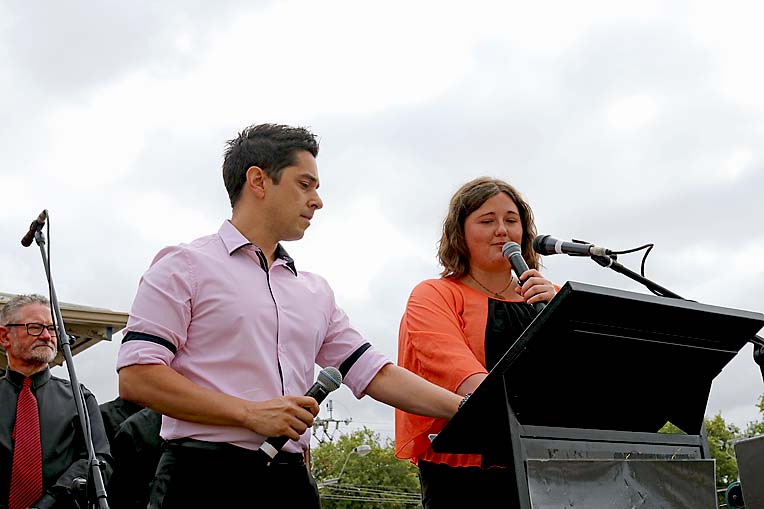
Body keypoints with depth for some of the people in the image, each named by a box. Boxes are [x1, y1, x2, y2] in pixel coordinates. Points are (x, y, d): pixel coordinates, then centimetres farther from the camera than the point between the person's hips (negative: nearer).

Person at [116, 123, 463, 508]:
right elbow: (135, 377, -10)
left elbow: (375, 374, 14)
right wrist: (251, 413, -14)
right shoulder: (185, 265, -1)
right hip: (206, 477, -5)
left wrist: (470, 408, 5)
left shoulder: (316, 291, 17)